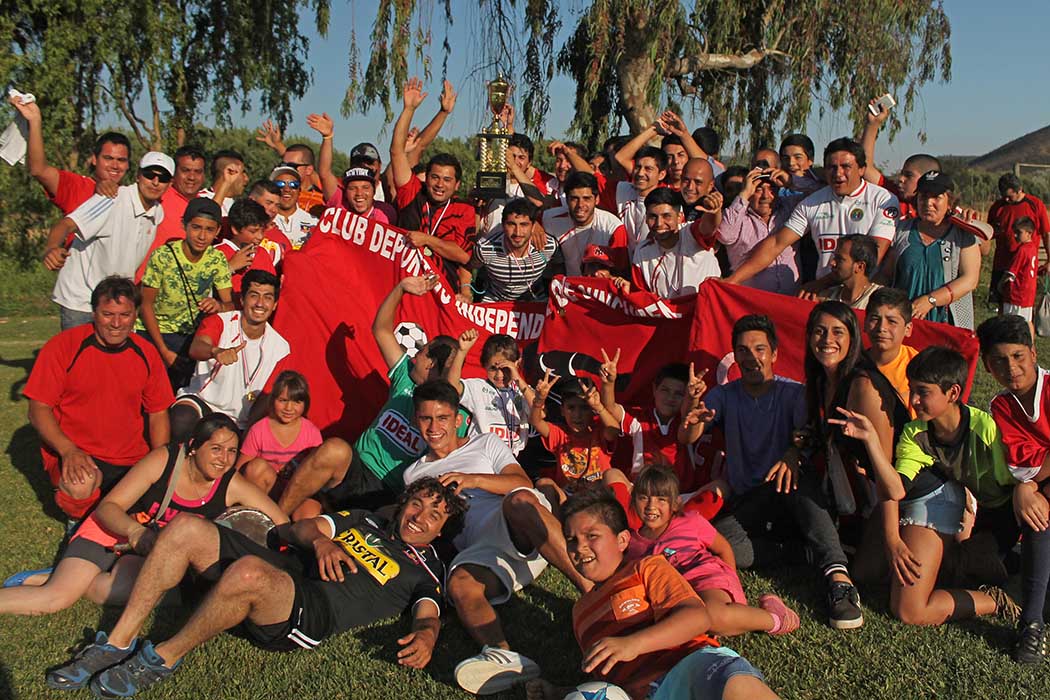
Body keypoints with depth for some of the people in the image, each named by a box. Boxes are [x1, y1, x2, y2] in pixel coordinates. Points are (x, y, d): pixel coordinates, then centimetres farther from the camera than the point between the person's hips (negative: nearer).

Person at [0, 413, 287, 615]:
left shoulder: (232, 485, -15)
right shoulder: (165, 459, -20)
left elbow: (281, 523, -14)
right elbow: (107, 507, -17)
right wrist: (134, 530, -38)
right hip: (109, 533, -2)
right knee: (55, 598, -23)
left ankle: (53, 580, -10)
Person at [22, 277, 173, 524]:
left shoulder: (146, 353, 5)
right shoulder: (63, 346, -6)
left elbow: (158, 414, 11)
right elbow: (38, 410, -7)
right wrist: (68, 450, -24)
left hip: (133, 459, 4)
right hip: (74, 456, -4)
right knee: (81, 486, -37)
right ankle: (78, 521, 1)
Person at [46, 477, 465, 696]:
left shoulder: (424, 570, 15)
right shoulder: (365, 521, 28)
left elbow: (429, 614, -3)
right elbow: (298, 529, 21)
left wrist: (425, 636, -29)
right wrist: (320, 540, -4)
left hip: (312, 613, -6)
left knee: (248, 572, -39)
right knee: (185, 529, -12)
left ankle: (164, 658, -16)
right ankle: (119, 643, -9)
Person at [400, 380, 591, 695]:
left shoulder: (486, 444, 24)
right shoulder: (414, 474, 31)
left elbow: (523, 484, 7)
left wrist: (474, 480, -8)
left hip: (527, 534, -1)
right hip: (482, 548, 2)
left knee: (519, 500, -38)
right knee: (460, 584, -35)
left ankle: (590, 588, -43)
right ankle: (504, 656, -59)